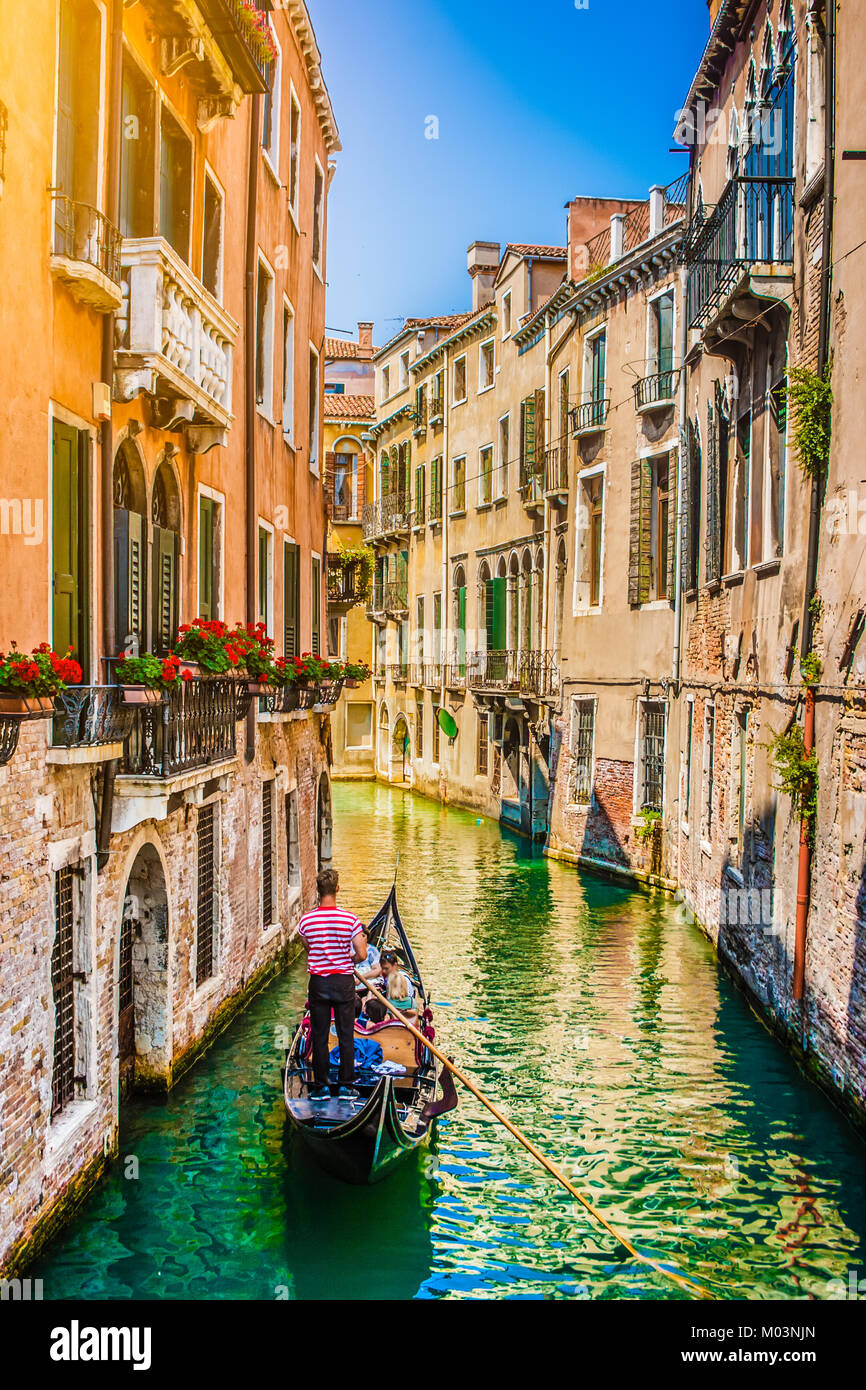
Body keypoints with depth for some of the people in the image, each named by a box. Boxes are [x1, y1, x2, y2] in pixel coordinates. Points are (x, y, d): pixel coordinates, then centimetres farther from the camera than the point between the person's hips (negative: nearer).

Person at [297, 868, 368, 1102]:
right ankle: (346, 1087, 14)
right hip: (343, 982, -1)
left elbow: (308, 948, 7)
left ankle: (321, 1087, 15)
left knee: (319, 1036, 10)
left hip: (318, 983, 1)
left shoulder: (306, 920, -8)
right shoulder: (351, 920, -12)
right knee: (346, 1036, 10)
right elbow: (361, 955, -11)